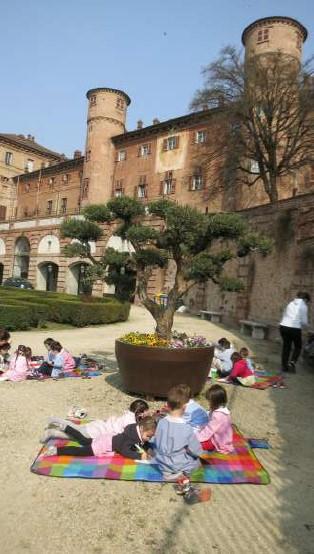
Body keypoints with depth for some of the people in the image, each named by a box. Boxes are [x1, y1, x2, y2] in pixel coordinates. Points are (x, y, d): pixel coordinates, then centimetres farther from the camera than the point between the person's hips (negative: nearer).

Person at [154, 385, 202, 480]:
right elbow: (197, 451, -12)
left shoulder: (161, 422, -14)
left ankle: (167, 471, 15)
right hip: (178, 466, -3)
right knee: (197, 460, 22)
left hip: (161, 464, 3)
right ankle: (179, 472, 13)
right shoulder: (187, 428, -25)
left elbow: (157, 444, 1)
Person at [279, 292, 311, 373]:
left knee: (286, 346, 16)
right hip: (294, 328, -5)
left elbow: (284, 315, 16)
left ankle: (284, 366, 19)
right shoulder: (303, 306, -1)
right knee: (298, 347, 15)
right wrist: (306, 324, 18)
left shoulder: (291, 303, 15)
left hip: (283, 326, 5)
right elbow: (304, 321, -2)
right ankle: (292, 362, -4)